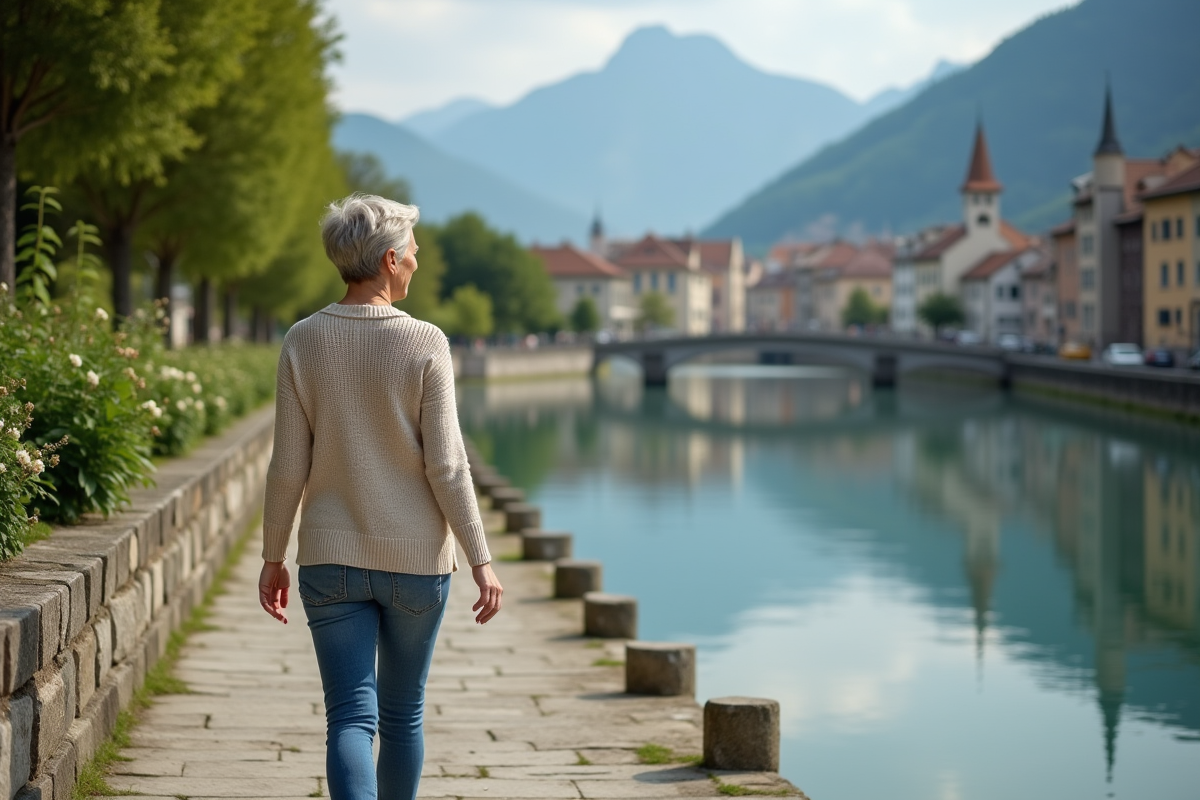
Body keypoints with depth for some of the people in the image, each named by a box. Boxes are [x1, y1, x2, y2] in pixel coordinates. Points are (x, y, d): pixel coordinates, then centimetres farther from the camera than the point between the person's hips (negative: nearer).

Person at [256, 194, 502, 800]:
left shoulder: (303, 342, -3)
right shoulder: (425, 344, -9)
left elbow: (288, 466, -2)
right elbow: (446, 466, -10)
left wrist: (273, 557, 8)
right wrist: (480, 559, -5)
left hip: (331, 558, 1)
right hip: (416, 559, -1)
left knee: (351, 717, -2)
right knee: (402, 716, 15)